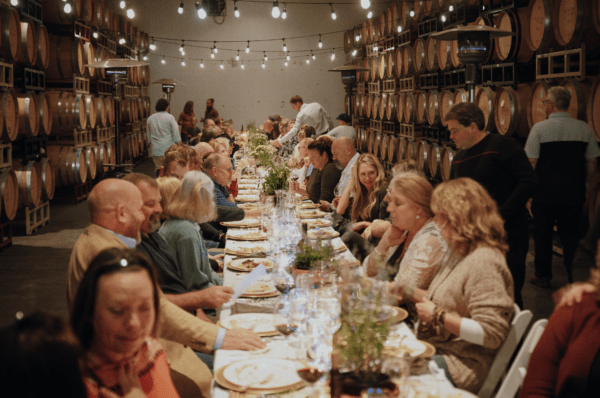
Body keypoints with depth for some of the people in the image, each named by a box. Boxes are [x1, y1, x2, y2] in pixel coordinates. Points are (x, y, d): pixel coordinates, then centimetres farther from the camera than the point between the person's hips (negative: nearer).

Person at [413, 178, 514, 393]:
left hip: (462, 365, -10)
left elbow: (491, 334, -25)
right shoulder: (460, 252, 12)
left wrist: (438, 316, -20)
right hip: (437, 348, 10)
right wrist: (411, 293, 11)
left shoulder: (483, 262, -21)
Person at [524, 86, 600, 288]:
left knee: (542, 235, 10)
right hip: (574, 193, 3)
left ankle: (543, 276, 18)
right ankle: (575, 277, 15)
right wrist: (583, 182, 20)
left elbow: (531, 162, -10)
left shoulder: (539, 128, -8)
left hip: (545, 192, -3)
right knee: (571, 234, 13)